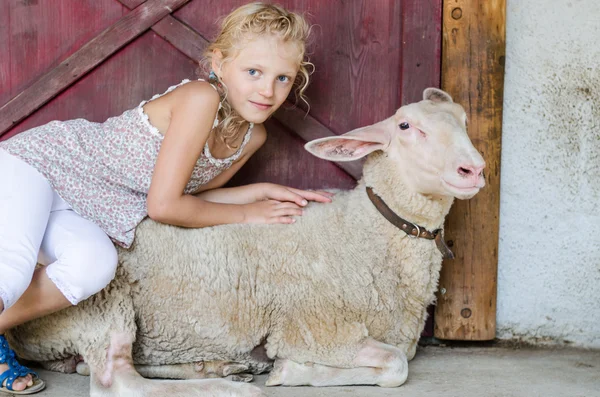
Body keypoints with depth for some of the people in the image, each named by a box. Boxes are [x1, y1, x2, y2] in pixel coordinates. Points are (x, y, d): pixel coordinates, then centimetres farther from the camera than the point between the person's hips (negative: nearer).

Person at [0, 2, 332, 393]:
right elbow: (164, 205, -26)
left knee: (94, 265, -25)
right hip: (35, 160, -7)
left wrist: (263, 191, 0)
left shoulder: (253, 136, -3)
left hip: (88, 211, 7)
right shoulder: (201, 97, -28)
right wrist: (246, 213, -14)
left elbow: (187, 195, 11)